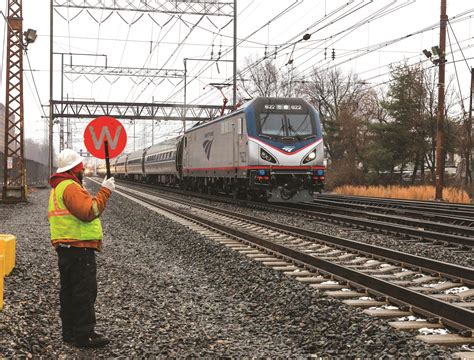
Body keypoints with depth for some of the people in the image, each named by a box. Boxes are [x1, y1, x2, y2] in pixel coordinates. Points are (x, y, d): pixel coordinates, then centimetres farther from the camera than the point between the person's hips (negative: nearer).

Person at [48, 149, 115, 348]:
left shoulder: (58, 187, 20)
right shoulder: (71, 187, -15)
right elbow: (89, 212, -23)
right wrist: (105, 191, -18)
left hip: (65, 248, 11)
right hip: (78, 248, -11)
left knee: (69, 290, 15)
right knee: (85, 291, -6)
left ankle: (70, 331, 23)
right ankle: (84, 334, -3)